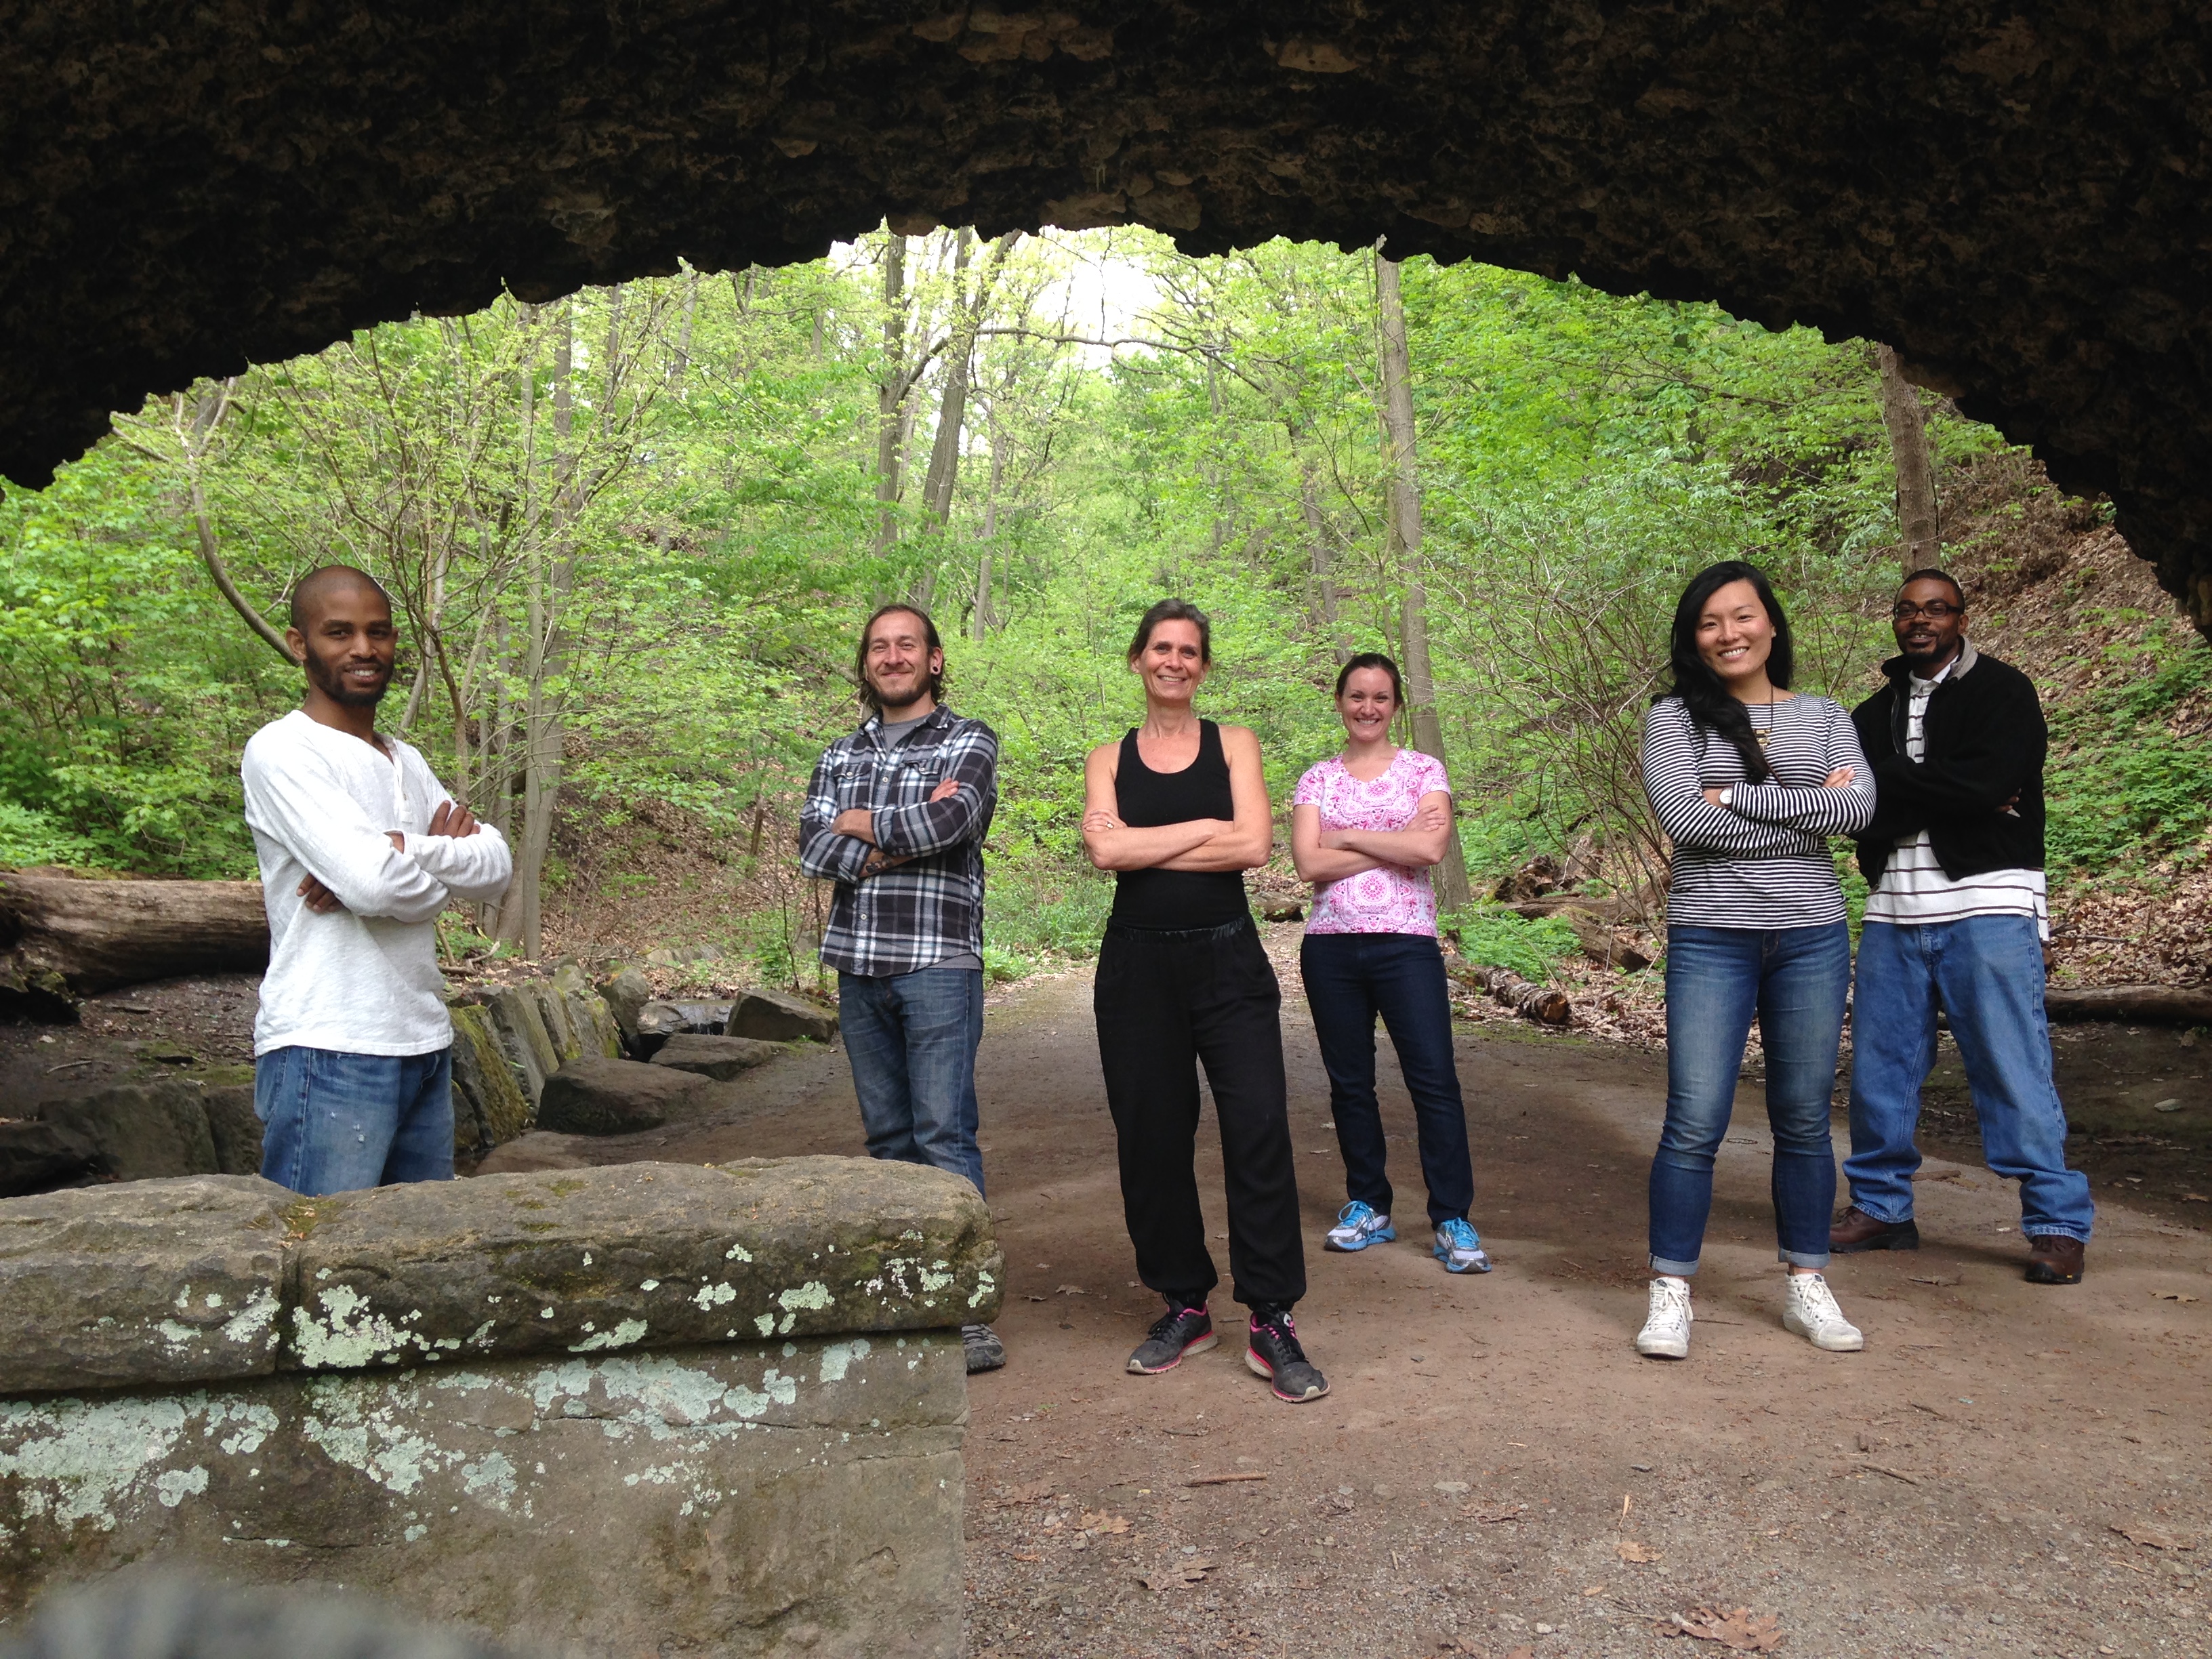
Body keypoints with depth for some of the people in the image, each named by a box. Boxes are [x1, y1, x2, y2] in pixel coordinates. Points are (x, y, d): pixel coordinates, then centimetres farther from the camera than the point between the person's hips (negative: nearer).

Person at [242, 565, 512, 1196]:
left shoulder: (406, 761, 16)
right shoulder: (282, 751, -8)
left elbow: (496, 866, 4)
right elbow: (375, 882, -20)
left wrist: (403, 853, -13)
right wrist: (445, 857, 0)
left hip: (425, 1046, 8)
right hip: (329, 1054, -7)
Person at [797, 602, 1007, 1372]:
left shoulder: (969, 742, 2)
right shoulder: (842, 754, 16)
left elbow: (949, 822, -17)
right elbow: (813, 845, 1)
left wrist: (861, 824, -2)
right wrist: (903, 839, -11)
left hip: (939, 965, -5)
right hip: (859, 966, 5)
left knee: (944, 1135, -8)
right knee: (888, 1135, 10)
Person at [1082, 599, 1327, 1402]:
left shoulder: (1233, 744, 9)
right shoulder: (1109, 759, 11)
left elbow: (1253, 846, -7)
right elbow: (1105, 849, -8)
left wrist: (1146, 848, -7)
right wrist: (1207, 828, -7)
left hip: (1227, 959, -1)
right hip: (1138, 965, 2)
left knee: (1259, 1128, -9)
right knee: (1151, 1138, 5)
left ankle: (1271, 1322, 0)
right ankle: (1185, 1308, 21)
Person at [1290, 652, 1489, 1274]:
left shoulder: (1423, 771, 4)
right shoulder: (1317, 779, 9)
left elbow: (1430, 849, -13)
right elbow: (1309, 863, -6)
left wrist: (1348, 836, -7)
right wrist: (1397, 841, -9)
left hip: (1406, 943, -2)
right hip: (1330, 948, 2)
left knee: (1435, 1080, -6)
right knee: (1349, 1082, 10)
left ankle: (1452, 1220, 2)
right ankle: (1368, 1208, 24)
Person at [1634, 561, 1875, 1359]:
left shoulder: (1824, 717, 9)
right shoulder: (1674, 718, 2)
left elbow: (1860, 806, -8)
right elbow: (1683, 818, -13)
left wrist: (1736, 797, -14)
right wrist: (1809, 811, -9)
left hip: (1812, 937, 3)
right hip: (1710, 940, -2)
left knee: (1804, 1119, 10)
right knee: (1694, 1123, -5)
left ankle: (1806, 1287, 23)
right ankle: (1670, 1293, 6)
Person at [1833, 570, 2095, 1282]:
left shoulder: (2001, 691, 1)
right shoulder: (1875, 712, 16)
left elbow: (1988, 783, -17)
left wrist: (1886, 782, -10)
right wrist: (1947, 799, -11)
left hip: (1987, 905, -5)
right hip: (1893, 910, 5)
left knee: (2014, 1069, -4)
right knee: (1880, 1067, 7)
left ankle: (2057, 1223, 7)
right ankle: (1880, 1207, 20)